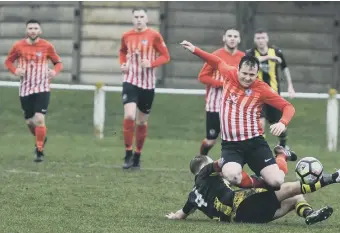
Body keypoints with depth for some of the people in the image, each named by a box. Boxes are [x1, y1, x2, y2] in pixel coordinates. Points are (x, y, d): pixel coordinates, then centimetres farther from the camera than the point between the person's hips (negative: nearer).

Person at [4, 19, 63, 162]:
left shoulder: (47, 46, -3)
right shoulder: (18, 46, -1)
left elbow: (58, 62, 7)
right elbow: (8, 61, 11)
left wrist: (55, 71, -15)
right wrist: (15, 70, -9)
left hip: (42, 88, -2)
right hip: (25, 89, 2)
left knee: (39, 119, -16)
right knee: (30, 121, 7)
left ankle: (39, 150, -3)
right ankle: (41, 139, 39)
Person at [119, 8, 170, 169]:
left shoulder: (154, 36, -6)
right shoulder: (126, 36, 3)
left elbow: (165, 56, -3)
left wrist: (151, 63, -20)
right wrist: (123, 64, 4)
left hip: (147, 83, -1)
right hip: (130, 81, 1)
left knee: (142, 122, 9)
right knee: (129, 116, -18)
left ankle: (137, 155, 25)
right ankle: (128, 155, -9)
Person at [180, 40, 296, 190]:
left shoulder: (262, 89, -8)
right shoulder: (229, 74, -1)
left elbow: (288, 106, -4)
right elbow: (218, 62, 23)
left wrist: (283, 123, -24)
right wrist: (195, 50, 24)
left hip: (254, 142, -1)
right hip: (230, 144, 1)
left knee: (276, 181, -15)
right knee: (231, 177, -33)